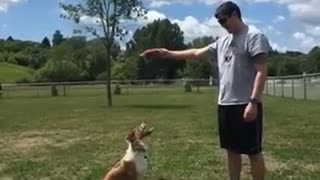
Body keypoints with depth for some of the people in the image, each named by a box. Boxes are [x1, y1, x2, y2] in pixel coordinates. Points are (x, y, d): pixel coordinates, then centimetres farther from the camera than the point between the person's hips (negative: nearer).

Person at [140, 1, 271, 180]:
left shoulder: (254, 36, -7)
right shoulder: (223, 41, 16)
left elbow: (262, 71, -15)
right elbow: (196, 53, 21)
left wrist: (253, 102, -22)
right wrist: (166, 53, 17)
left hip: (246, 105, -8)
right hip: (225, 104, 8)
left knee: (254, 151, 2)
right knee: (231, 150, 15)